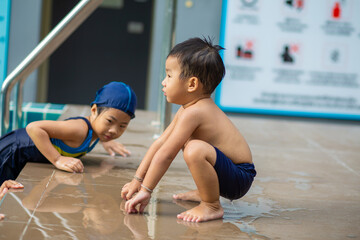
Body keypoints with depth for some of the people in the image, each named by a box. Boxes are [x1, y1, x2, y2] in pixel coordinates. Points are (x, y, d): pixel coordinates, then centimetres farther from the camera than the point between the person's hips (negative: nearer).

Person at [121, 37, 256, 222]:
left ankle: (212, 207, -17)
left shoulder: (193, 113, -22)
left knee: (195, 149, -35)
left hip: (239, 179, -11)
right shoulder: (187, 108, 10)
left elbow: (165, 154, -22)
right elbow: (160, 144, 12)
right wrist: (137, 179, 13)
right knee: (184, 141, 26)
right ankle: (206, 192, 31)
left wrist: (145, 190, -17)